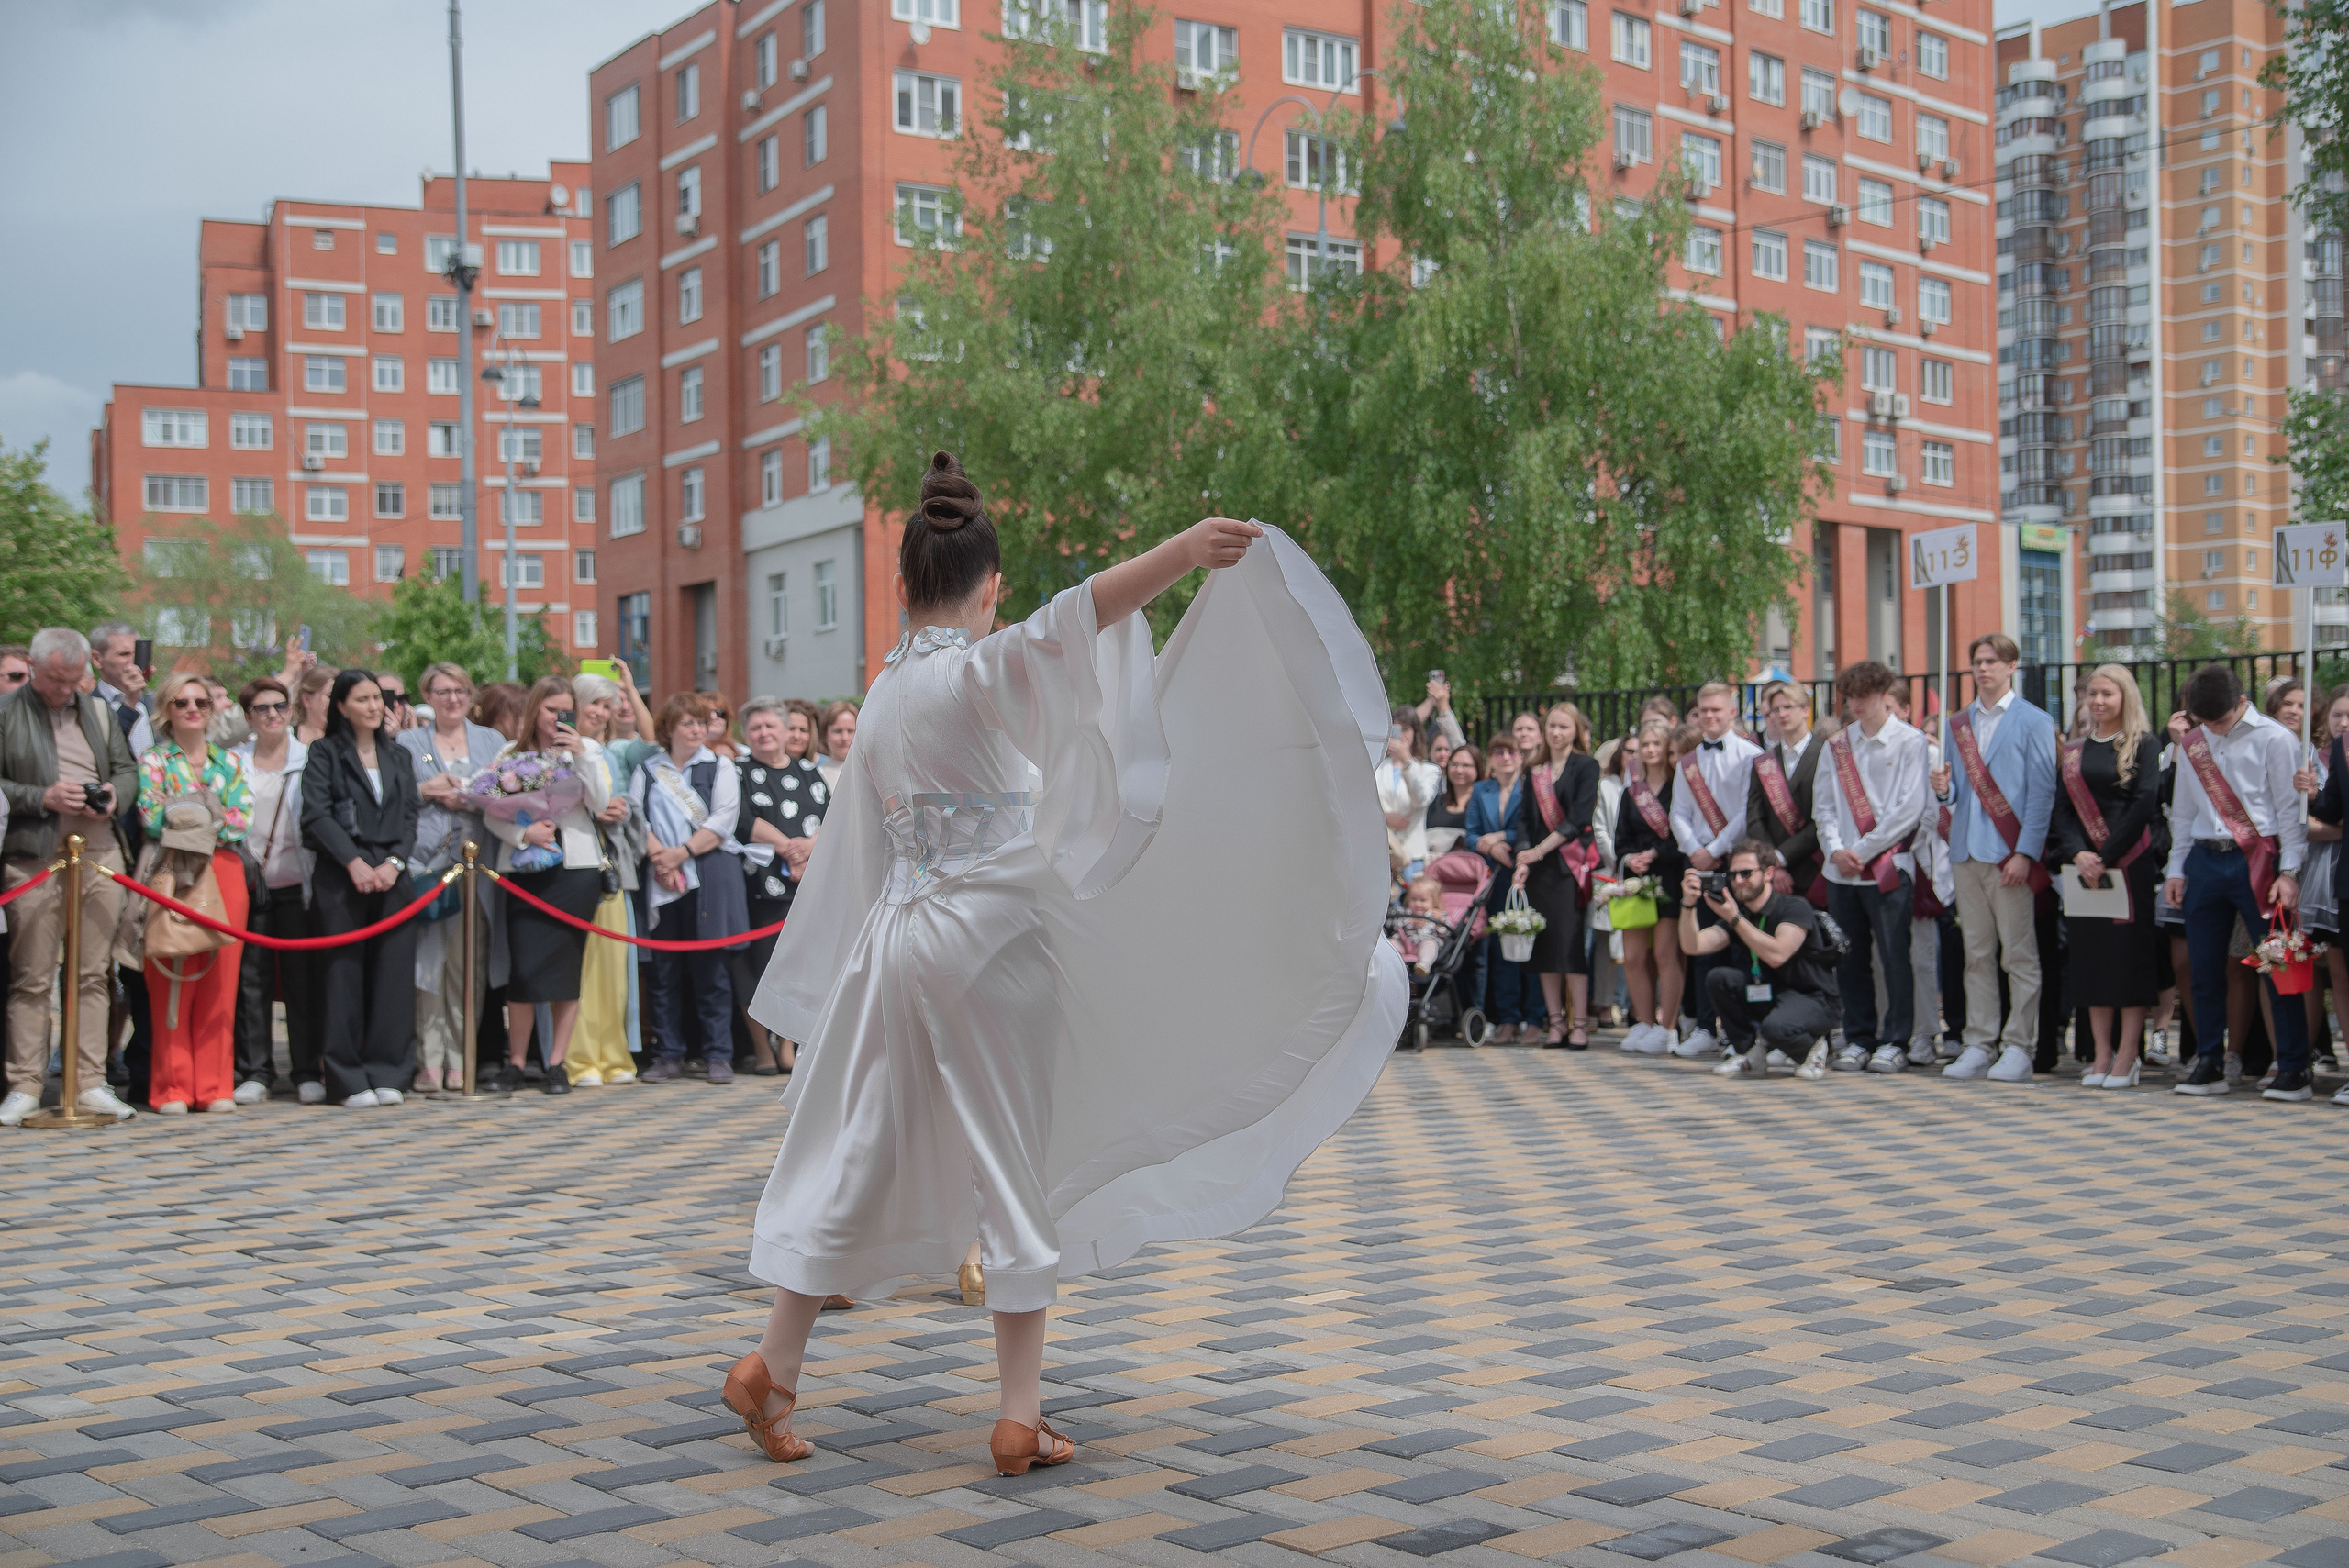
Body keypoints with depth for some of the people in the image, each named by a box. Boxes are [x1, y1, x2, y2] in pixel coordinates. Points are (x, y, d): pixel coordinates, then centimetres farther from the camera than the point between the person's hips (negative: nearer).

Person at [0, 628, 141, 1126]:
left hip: (101, 856, 4)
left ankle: (91, 1083, 11)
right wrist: (43, 798, -14)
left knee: (93, 974, 6)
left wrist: (113, 795, -1)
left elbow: (128, 770, 20)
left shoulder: (99, 711, 17)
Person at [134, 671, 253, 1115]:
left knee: (220, 983, 1)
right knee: (172, 984, -5)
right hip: (174, 877, -3)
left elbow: (243, 817, 4)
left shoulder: (228, 761, 16)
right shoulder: (153, 761, 7)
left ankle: (215, 1086, 7)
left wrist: (197, 826, -7)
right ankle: (173, 1088, 0)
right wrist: (214, 822, -7)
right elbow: (152, 819, -6)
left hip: (225, 874, 3)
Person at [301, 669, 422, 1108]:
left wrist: (394, 861, -6)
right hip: (341, 879, -4)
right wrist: (355, 863, -15)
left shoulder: (398, 758, 17)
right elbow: (317, 815, -7)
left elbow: (410, 815, 11)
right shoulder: (325, 754, 4)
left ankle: (385, 1072, 7)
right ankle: (348, 1078, 2)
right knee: (343, 976, -3)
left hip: (392, 876, 4)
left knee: (392, 974, 0)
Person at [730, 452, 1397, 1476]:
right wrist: (1179, 552, -44)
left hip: (894, 940, 7)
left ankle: (773, 1365, 18)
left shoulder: (886, 692, 13)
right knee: (1015, 1171, 0)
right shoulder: (979, 670, -9)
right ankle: (1019, 1419, 3)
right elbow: (1070, 622, -31)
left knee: (856, 1156, 14)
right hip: (988, 936, -7)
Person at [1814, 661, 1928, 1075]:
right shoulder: (1837, 745, 12)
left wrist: (1862, 850, -10)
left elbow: (1909, 809, -8)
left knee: (1894, 956, -2)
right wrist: (1836, 849, -5)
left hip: (1889, 867, -4)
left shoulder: (1910, 742, -2)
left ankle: (1895, 1042, 4)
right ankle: (1858, 1039, 16)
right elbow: (1826, 804, 12)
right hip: (1842, 871, 5)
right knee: (1850, 959, 7)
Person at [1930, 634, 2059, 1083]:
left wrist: (2025, 852, -13)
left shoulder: (2033, 722, 1)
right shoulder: (1959, 723, 16)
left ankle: (2019, 1048, 1)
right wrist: (1944, 789, -4)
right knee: (1977, 955, 8)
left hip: (2009, 854, -5)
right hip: (1967, 852, 5)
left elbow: (2042, 792, -5)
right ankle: (1979, 1045, 12)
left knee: (2019, 955, -3)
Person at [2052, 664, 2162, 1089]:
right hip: (2084, 865, 4)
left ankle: (2126, 1058, -3)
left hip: (2131, 863, -4)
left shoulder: (2144, 745, 0)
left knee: (2131, 953, -5)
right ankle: (2102, 1054, 8)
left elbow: (2144, 804, -10)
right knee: (2091, 954, 4)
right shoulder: (2074, 749, 12)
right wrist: (2077, 853, -11)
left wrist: (2106, 858, -14)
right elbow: (2064, 807, 6)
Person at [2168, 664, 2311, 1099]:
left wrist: (2289, 872, -10)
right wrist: (2177, 868, 16)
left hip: (2257, 862, -5)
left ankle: (2293, 1069, 1)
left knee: (2277, 966, -4)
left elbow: (2289, 809, -5)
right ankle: (2209, 1065, 17)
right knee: (2204, 968, 7)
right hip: (2205, 861, 5)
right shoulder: (2193, 744, 13)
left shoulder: (2274, 739, -3)